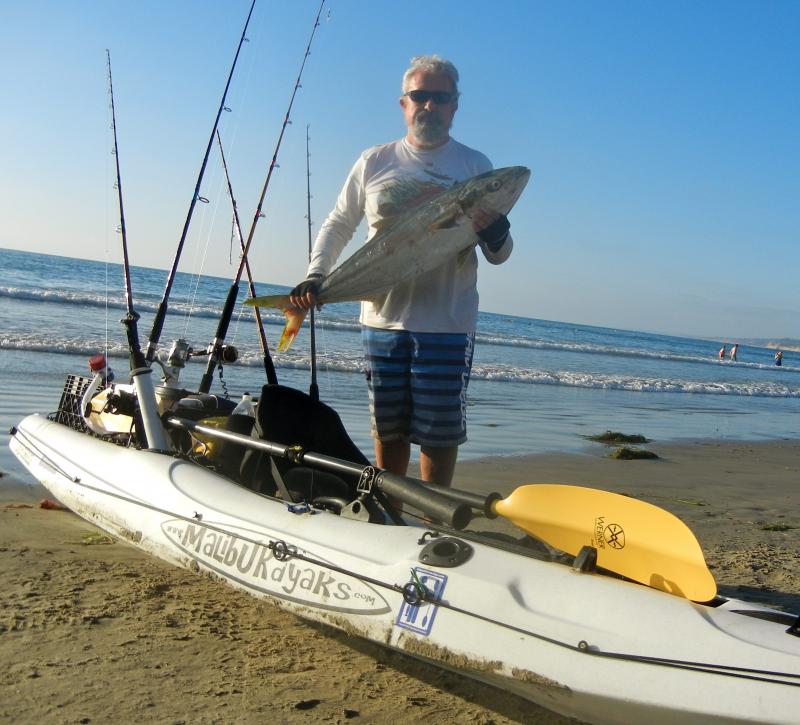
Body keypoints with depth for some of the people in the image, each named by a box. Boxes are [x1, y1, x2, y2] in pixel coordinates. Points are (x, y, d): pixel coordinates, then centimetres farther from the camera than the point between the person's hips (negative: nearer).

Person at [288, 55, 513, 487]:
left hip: (448, 324, -2)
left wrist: (496, 235, -18)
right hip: (382, 319, 2)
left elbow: (498, 256, 6)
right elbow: (338, 226, 15)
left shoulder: (475, 166, 6)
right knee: (387, 427, 11)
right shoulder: (374, 162, 9)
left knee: (439, 432, 1)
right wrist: (314, 276, -1)